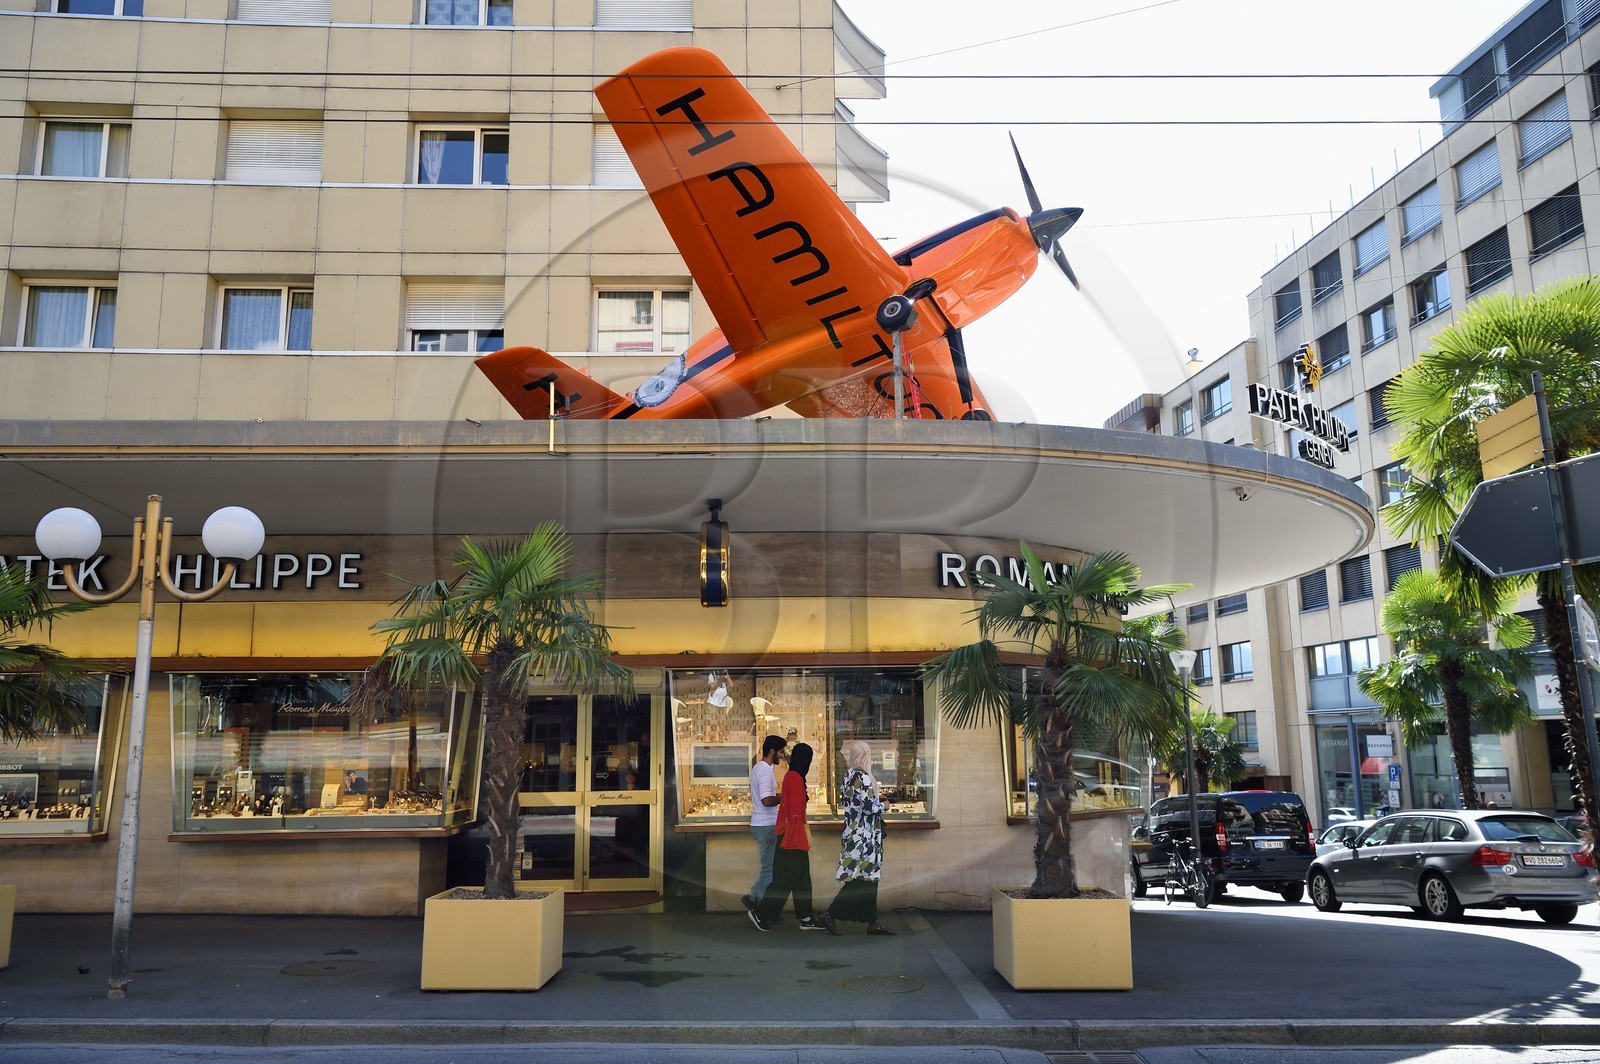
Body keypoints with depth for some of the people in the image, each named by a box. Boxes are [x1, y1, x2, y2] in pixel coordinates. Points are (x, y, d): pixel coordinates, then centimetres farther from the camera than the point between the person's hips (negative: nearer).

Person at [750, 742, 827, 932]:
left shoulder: (791, 776, 11)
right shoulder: (795, 778, -17)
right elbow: (795, 811, -20)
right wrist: (796, 839, -19)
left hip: (790, 835, 10)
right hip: (793, 835, -10)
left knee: (801, 877, 12)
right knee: (785, 877, -4)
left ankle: (806, 918, 17)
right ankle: (760, 913, 2)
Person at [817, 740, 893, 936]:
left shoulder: (849, 775, 11)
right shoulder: (861, 776, -17)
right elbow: (869, 806, -22)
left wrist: (877, 802, 18)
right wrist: (882, 806, -1)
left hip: (854, 831, 10)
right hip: (863, 836, -10)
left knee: (868, 878, 10)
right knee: (861, 879, -6)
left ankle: (873, 921, 13)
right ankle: (830, 914, -6)